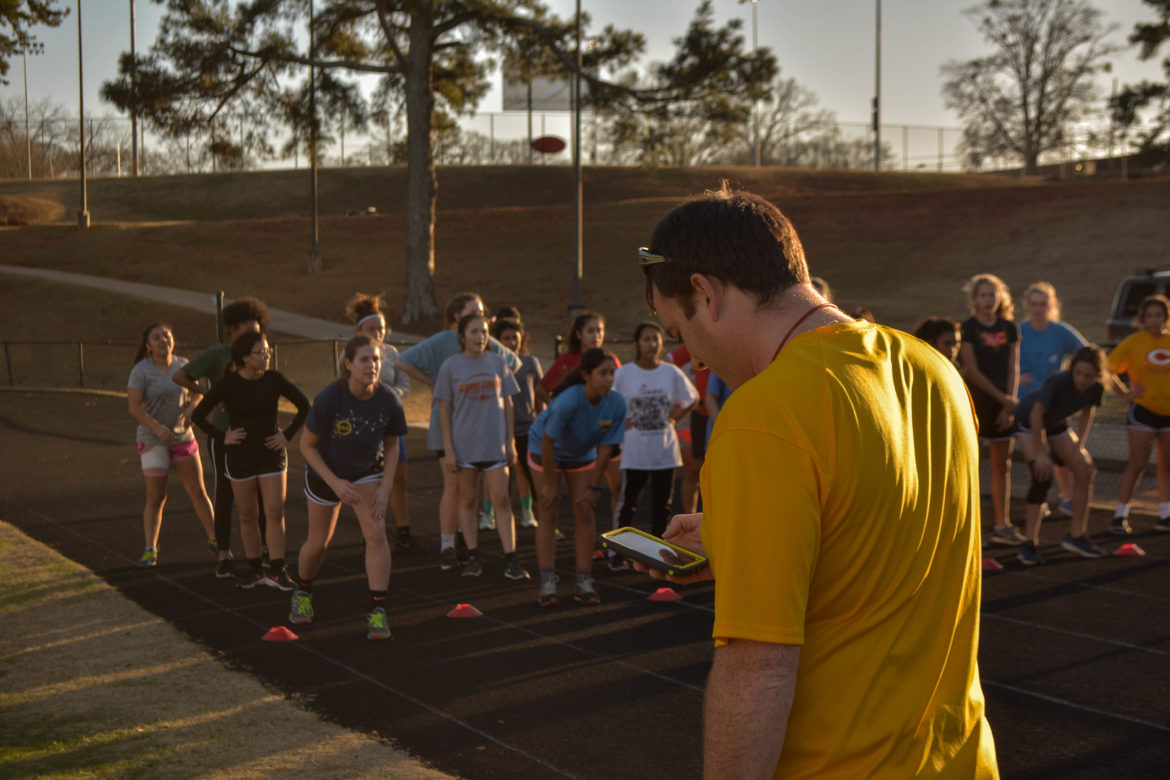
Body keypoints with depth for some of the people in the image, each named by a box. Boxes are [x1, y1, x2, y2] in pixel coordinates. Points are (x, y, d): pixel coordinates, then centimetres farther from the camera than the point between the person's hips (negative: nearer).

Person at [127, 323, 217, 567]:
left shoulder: (182, 365, 2)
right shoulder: (141, 371, -12)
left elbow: (196, 392, 14)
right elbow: (134, 407, -18)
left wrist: (191, 407, -9)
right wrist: (157, 428, -31)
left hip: (182, 437, 4)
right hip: (152, 440, -4)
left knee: (198, 491, 7)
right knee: (156, 498, -4)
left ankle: (214, 539, 19)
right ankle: (150, 550, 4)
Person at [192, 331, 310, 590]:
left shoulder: (274, 380, -5)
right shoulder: (228, 383, -10)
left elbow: (304, 406, 7)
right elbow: (198, 415, -3)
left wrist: (287, 434, 0)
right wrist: (222, 437, -6)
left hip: (272, 454, 1)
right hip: (240, 455, -1)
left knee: (275, 512, -5)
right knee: (248, 515, 7)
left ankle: (276, 570, 0)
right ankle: (255, 569, 19)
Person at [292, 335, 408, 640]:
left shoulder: (388, 400, -22)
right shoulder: (329, 398, -30)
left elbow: (392, 444, -4)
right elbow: (307, 446, -18)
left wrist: (386, 488, -12)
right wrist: (336, 483, -22)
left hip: (368, 472, 1)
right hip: (326, 474, -1)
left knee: (376, 533, -19)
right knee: (318, 542, 13)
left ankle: (377, 612, -13)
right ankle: (302, 593, 44)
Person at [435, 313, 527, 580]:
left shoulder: (497, 362, 5)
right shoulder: (450, 366, -1)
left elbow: (507, 404, 10)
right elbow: (444, 410, 0)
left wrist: (511, 441, 7)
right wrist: (448, 449, -4)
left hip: (494, 443, 1)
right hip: (464, 444, -1)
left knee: (501, 499, -3)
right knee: (467, 500, 7)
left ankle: (511, 559, -1)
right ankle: (473, 557, 16)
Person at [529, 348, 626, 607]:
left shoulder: (616, 403, -24)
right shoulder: (568, 401, -37)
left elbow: (605, 448, -14)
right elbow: (547, 442, -26)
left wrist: (593, 487, -10)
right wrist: (550, 484, -18)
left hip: (582, 455, 4)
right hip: (544, 451, -4)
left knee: (584, 513, -1)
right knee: (548, 513, -5)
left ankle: (584, 583, 4)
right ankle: (547, 583, -2)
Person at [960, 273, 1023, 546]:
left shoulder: (1009, 328, 10)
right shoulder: (968, 328, -5)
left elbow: (1013, 369, 7)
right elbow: (972, 371, -10)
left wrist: (1010, 403, -4)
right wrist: (1002, 398, -12)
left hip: (1003, 403, 5)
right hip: (974, 401, -5)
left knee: (1002, 465, 8)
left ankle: (1001, 525, 15)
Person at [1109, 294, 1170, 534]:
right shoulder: (1133, 342, -7)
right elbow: (1108, 369, -9)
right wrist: (1125, 392, -20)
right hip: (1144, 410, -4)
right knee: (1137, 464, -5)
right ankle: (1120, 517, 2)